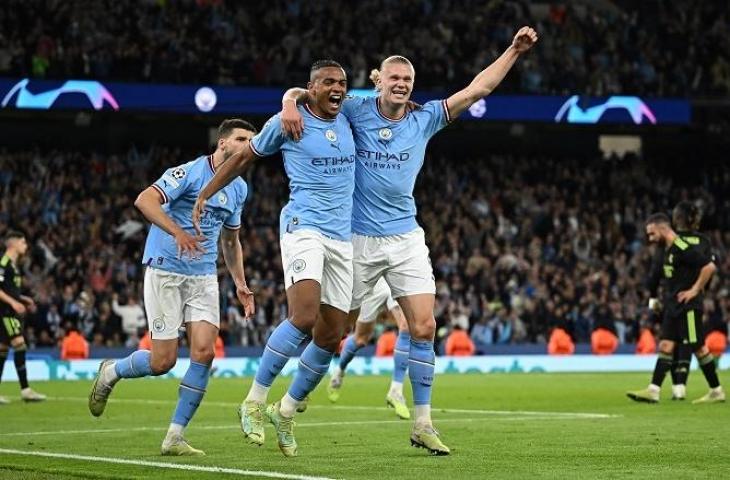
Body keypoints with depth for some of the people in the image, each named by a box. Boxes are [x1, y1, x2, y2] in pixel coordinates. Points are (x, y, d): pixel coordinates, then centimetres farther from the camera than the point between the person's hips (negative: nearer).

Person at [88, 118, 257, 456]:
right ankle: (110, 372, 26)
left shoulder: (238, 188, 12)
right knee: (163, 361, -7)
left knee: (204, 351, -11)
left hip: (204, 276, 6)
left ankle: (174, 437, -4)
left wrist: (240, 283, 18)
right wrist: (178, 232, -37)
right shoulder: (190, 172, -12)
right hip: (165, 272, -6)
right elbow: (144, 200, -25)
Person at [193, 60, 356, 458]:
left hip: (342, 238, 6)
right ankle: (254, 402, -12)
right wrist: (206, 193, 16)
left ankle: (285, 411, 20)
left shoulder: (348, 119, 12)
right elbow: (244, 157, 12)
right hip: (303, 227, -6)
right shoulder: (287, 122, -1)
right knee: (303, 318, -25)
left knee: (331, 336, 3)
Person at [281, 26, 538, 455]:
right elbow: (300, 91, -1)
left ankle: (423, 424, 1)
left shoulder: (425, 119, 4)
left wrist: (515, 50, -1)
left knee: (424, 328, -7)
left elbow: (478, 88, 4)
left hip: (406, 238, 3)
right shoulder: (356, 111, -3)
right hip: (357, 239, -3)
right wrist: (291, 104, -24)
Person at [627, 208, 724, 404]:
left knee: (698, 348, -2)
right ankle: (653, 391, -3)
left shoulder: (682, 248, -17)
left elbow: (709, 266, -21)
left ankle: (716, 391, 7)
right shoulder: (668, 249, 12)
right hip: (673, 307, 9)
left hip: (688, 307, -9)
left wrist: (695, 290, -17)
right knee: (666, 346, 1)